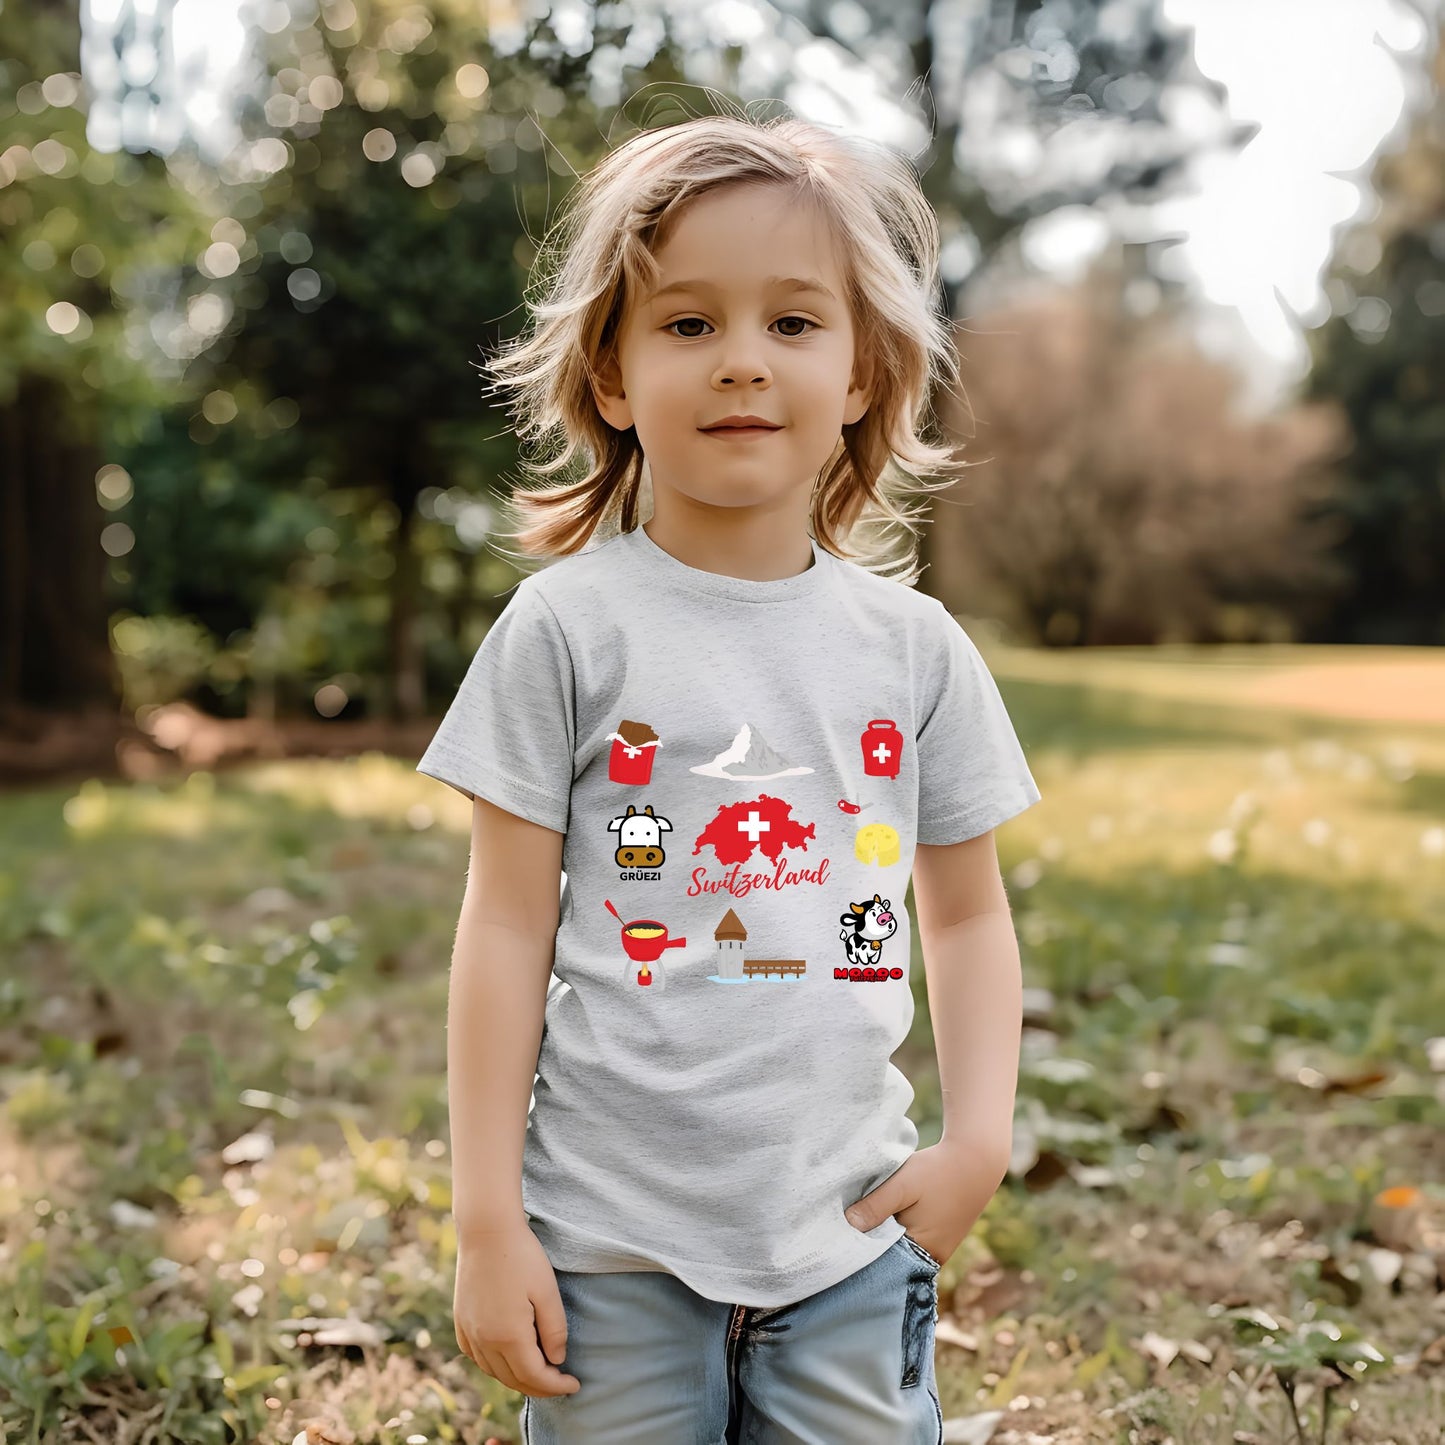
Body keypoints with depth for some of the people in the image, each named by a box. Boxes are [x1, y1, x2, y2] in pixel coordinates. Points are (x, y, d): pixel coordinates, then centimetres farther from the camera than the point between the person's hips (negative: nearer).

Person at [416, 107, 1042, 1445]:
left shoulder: (917, 647, 2)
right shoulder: (569, 627, -6)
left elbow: (968, 913, 11)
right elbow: (509, 928, -5)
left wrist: (980, 1138, -1)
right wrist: (486, 1220, -5)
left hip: (852, 1235, 3)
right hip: (612, 1245, -2)